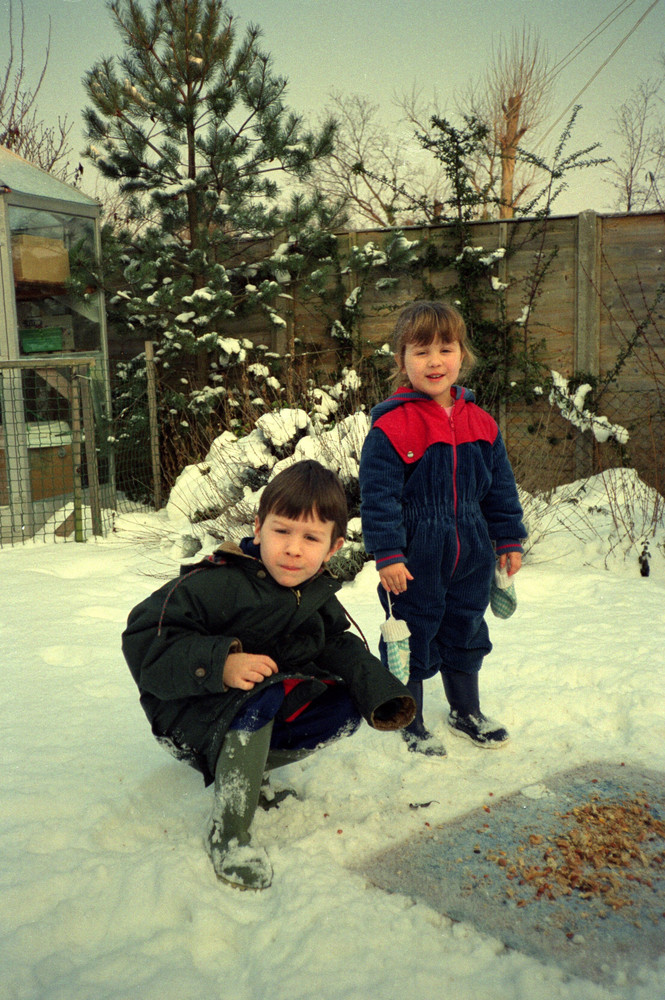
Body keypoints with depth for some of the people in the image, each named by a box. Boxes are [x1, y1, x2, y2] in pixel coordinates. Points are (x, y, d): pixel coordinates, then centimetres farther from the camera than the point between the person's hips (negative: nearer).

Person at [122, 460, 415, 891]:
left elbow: (339, 647, 8)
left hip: (265, 711, 7)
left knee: (345, 706, -6)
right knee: (261, 695, -35)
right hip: (189, 713, -6)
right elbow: (144, 638, -26)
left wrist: (380, 689, -10)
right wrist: (219, 664, -39)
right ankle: (227, 831, -21)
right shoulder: (218, 583, -25)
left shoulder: (319, 596, -4)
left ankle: (241, 766, 0)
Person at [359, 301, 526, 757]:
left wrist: (509, 540, 12)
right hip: (415, 559, -5)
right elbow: (379, 496, -15)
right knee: (412, 638, 7)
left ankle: (467, 712, 40)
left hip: (470, 555, 5)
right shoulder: (390, 427, -14)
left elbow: (500, 488, 12)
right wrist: (388, 554, -18)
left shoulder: (481, 423, 3)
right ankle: (410, 723, 27)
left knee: (465, 633, 20)